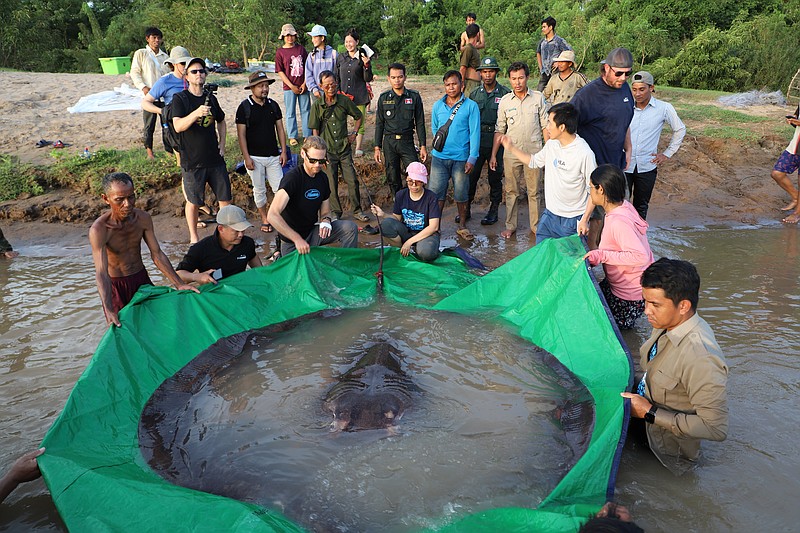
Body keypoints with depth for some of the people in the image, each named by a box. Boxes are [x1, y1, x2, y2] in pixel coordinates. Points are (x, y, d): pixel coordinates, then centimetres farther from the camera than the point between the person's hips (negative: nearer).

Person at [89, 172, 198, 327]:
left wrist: (179, 284, -15)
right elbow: (101, 273, -32)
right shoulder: (98, 230, -26)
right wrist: (109, 310, -44)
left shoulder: (143, 218, -13)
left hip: (141, 279, 4)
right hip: (115, 285, -4)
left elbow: (157, 254, -8)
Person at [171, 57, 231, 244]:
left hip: (215, 158, 4)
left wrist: (222, 143, 13)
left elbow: (221, 122, 26)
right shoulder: (180, 99, -5)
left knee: (225, 197, 8)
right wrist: (196, 113, -34)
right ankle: (194, 237, 23)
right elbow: (178, 126, -20)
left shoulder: (211, 98, 9)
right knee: (193, 201, 6)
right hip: (192, 160, -4)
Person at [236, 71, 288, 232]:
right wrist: (246, 157, -12)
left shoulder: (273, 105, 5)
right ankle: (264, 219, 21)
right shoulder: (244, 107, -7)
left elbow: (280, 129, 10)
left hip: (273, 155, 3)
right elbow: (241, 134, -8)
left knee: (280, 188, 1)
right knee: (259, 190, 7)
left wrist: (284, 151, 3)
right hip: (255, 157, -3)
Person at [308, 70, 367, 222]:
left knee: (352, 181, 0)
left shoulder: (344, 101, 0)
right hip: (327, 150, -1)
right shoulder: (317, 105, -3)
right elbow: (315, 131, 0)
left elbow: (359, 117, 16)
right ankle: (335, 213, 17)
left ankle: (357, 211, 15)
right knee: (331, 184, 4)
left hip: (344, 148, 1)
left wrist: (354, 132, 5)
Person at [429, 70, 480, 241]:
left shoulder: (471, 106, -2)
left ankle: (462, 226, 23)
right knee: (436, 193, 0)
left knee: (461, 194, 8)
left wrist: (472, 158, -10)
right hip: (439, 157, 2)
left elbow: (475, 133, -5)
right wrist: (439, 142, 14)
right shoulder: (438, 105, 8)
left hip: (461, 158, -2)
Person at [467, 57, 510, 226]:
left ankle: (494, 210, 17)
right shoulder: (474, 94, 9)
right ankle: (466, 208, 15)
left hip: (496, 140, -3)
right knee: (471, 175, 3)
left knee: (495, 177, 6)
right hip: (476, 140, 3)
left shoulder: (505, 93, -1)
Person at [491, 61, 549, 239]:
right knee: (511, 191, 8)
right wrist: (493, 155, 4)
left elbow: (545, 126, 5)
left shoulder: (538, 98, 0)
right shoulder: (505, 101, 2)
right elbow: (499, 130, 7)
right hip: (511, 153, 1)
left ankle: (536, 226, 19)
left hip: (534, 152, -1)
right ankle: (510, 226, 19)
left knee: (534, 191, 7)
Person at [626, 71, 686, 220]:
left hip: (647, 167, 1)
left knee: (641, 207, 12)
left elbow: (680, 130, 13)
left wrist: (667, 153, 8)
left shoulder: (664, 108, -2)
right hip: (623, 165, 0)